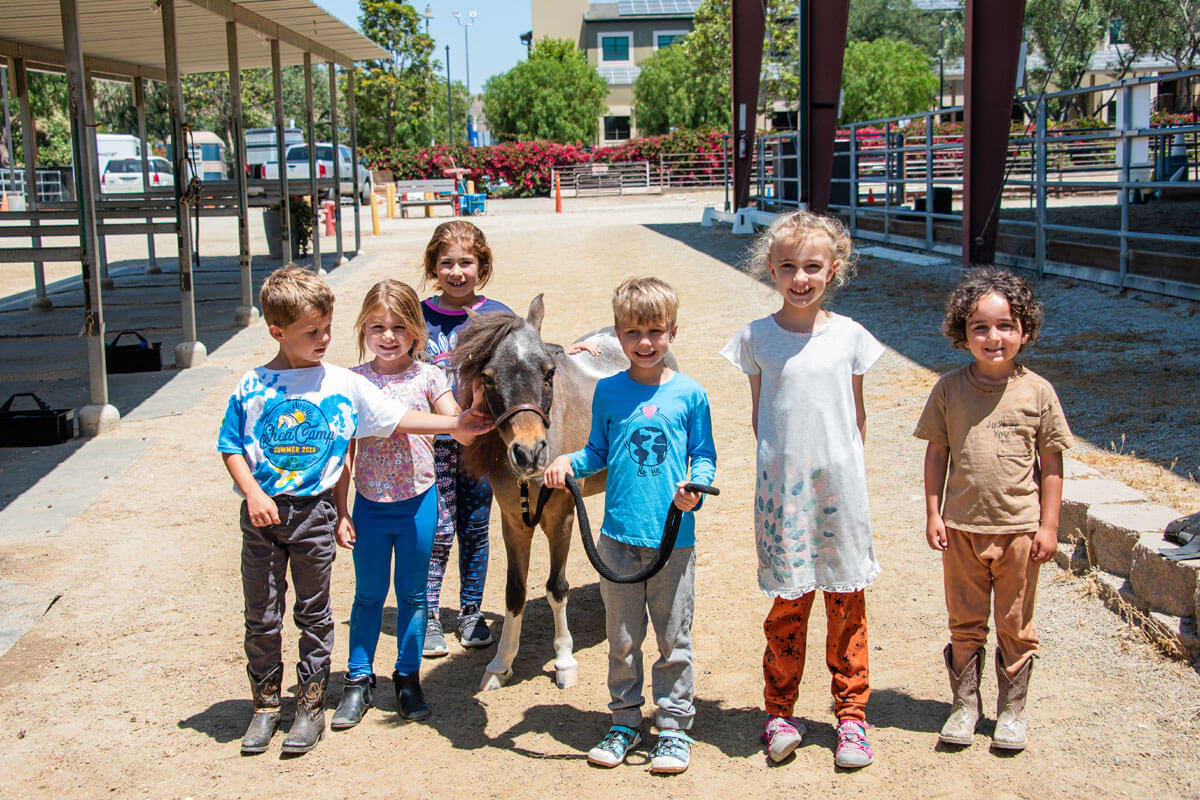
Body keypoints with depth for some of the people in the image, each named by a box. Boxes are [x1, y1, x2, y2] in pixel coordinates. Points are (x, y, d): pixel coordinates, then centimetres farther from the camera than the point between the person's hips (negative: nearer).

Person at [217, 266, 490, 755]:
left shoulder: (342, 384, -1)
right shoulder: (252, 387, -3)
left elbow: (394, 419, 1)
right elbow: (231, 448, 1)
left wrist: (454, 424, -6)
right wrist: (254, 494, -13)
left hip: (314, 511, 0)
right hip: (261, 512, 0)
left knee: (314, 613, 9)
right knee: (261, 615, 9)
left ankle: (311, 706, 22)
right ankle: (265, 705, 25)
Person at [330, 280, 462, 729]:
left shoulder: (427, 377, -5)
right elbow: (344, 452, -1)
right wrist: (341, 512, -3)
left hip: (417, 504, 0)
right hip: (369, 505, 1)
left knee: (413, 594, 11)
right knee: (368, 594, 12)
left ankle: (408, 679, 26)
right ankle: (358, 681, 25)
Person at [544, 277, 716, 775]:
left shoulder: (689, 394, -2)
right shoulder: (608, 392, 2)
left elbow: (704, 455, 4)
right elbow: (599, 452, 11)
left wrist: (696, 485, -16)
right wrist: (570, 462, -9)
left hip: (674, 536, -1)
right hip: (619, 536, 2)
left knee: (673, 639, 8)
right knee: (622, 639, 13)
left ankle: (674, 727, 22)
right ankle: (625, 722, 28)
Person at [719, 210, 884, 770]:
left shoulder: (849, 335, 1)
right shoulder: (757, 337, 0)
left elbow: (857, 413, 9)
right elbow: (759, 415, 7)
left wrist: (849, 468, 6)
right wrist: (781, 461, 1)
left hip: (841, 486, 1)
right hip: (783, 487, -1)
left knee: (847, 603, 8)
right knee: (789, 604, 5)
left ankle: (851, 713, 22)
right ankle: (780, 711, 22)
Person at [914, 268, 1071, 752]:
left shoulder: (1037, 392, -4)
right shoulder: (950, 389, -2)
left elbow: (1051, 463, 1)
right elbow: (936, 453, 4)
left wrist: (1048, 525, -2)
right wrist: (933, 514, 0)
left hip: (1019, 527, -1)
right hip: (962, 528, 1)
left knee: (1015, 626, 10)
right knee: (964, 623, 12)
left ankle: (1012, 709, 26)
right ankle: (965, 705, 26)